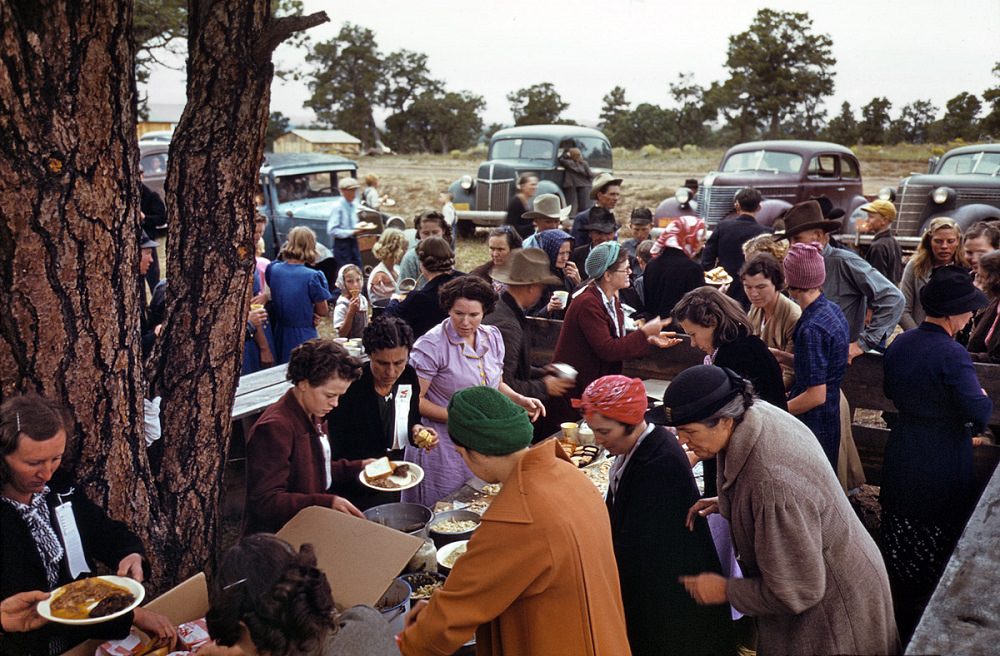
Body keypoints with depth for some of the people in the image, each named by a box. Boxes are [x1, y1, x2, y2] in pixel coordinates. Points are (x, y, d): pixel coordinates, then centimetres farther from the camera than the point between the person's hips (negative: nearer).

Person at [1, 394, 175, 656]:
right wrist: (131, 615, -24)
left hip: (90, 635, 5)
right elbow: (32, 609, -19)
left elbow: (108, 533, 9)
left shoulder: (58, 484, -1)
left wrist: (133, 556, -13)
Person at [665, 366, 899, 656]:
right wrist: (725, 503, -1)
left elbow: (797, 592, -29)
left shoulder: (772, 483, -40)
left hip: (832, 607, -8)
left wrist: (726, 591, -17)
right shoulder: (757, 413, -13)